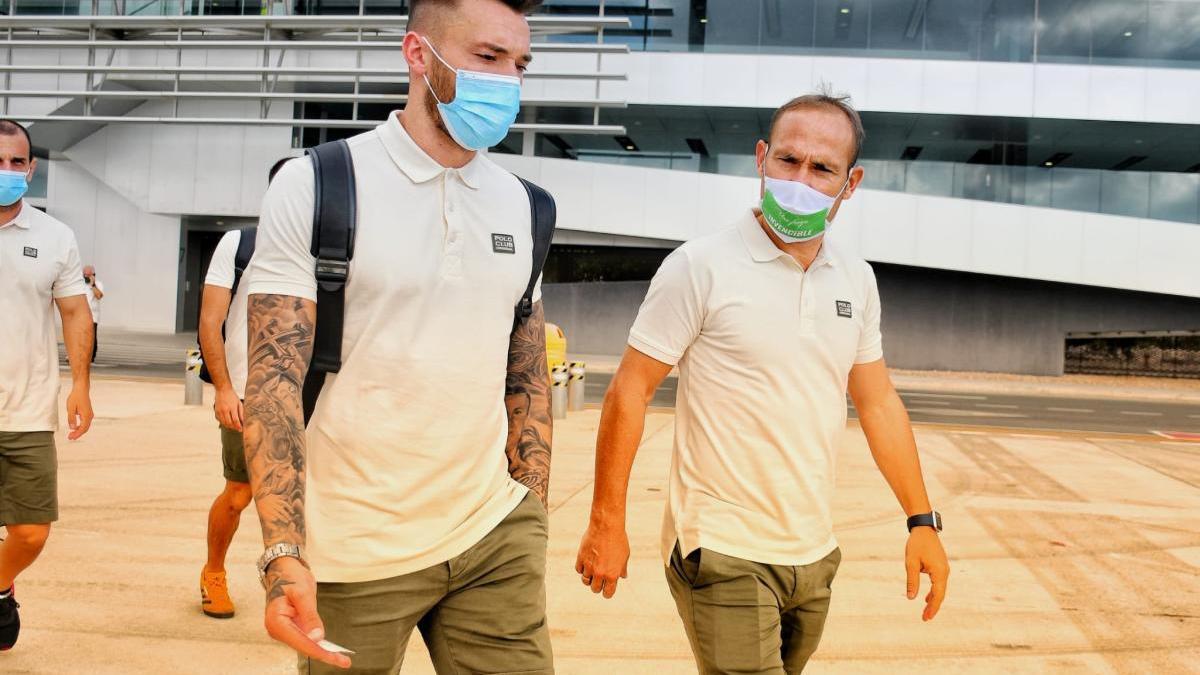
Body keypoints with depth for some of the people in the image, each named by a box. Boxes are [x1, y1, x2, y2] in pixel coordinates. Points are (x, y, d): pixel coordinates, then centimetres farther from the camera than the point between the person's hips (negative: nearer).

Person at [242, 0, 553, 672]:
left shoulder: (520, 206, 6)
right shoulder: (314, 185, -8)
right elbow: (274, 380, -12)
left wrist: (532, 520, 8)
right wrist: (284, 555, -20)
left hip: (495, 539, 4)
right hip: (356, 553, -3)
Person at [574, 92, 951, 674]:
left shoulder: (857, 281, 6)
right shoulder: (700, 268, -11)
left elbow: (877, 402, 12)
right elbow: (630, 391, -10)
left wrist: (922, 521, 9)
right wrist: (606, 523, -11)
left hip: (815, 556, 6)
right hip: (724, 558, -6)